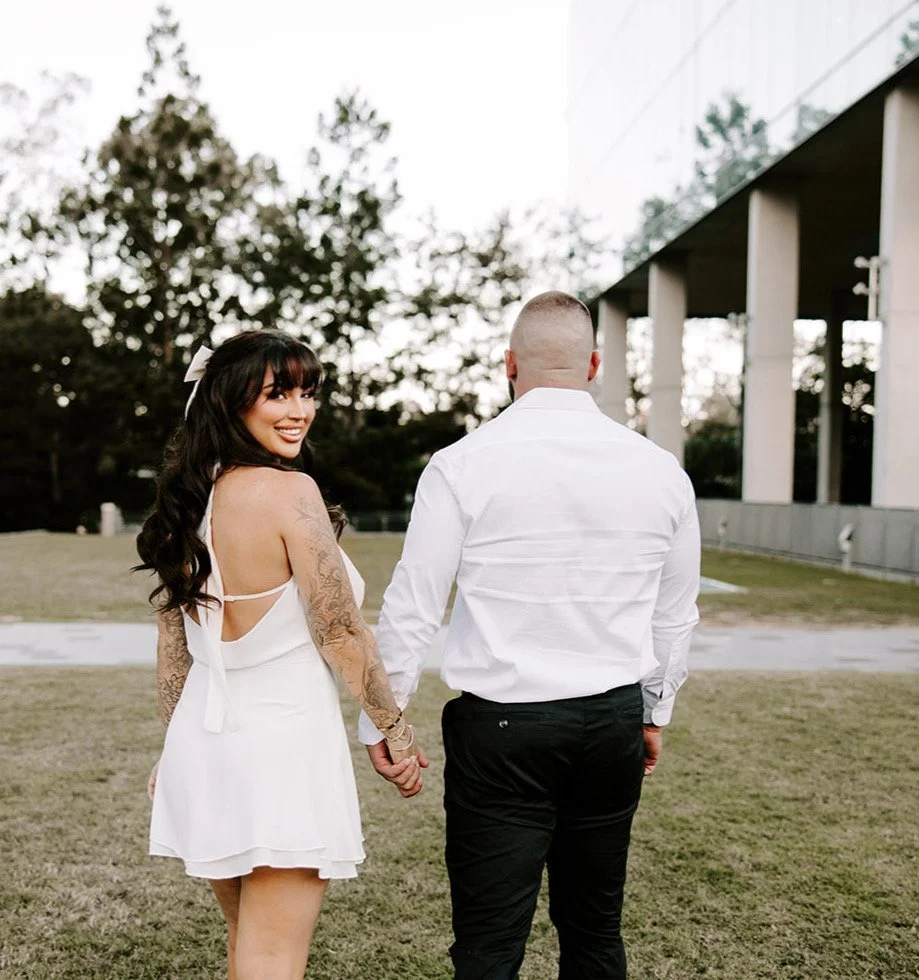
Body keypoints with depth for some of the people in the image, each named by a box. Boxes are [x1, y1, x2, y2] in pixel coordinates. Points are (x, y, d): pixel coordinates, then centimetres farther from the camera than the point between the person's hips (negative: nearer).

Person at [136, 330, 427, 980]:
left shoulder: (189, 499, 6)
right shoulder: (288, 491, -16)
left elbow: (173, 645, 12)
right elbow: (341, 634, -14)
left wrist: (177, 749, 21)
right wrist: (397, 732, -3)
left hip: (206, 739, 8)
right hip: (282, 738, -8)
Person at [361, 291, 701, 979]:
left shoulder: (462, 466, -9)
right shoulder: (661, 470, 2)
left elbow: (412, 611, -6)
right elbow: (676, 616, 11)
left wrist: (381, 718, 7)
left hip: (501, 729, -4)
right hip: (616, 724, 4)